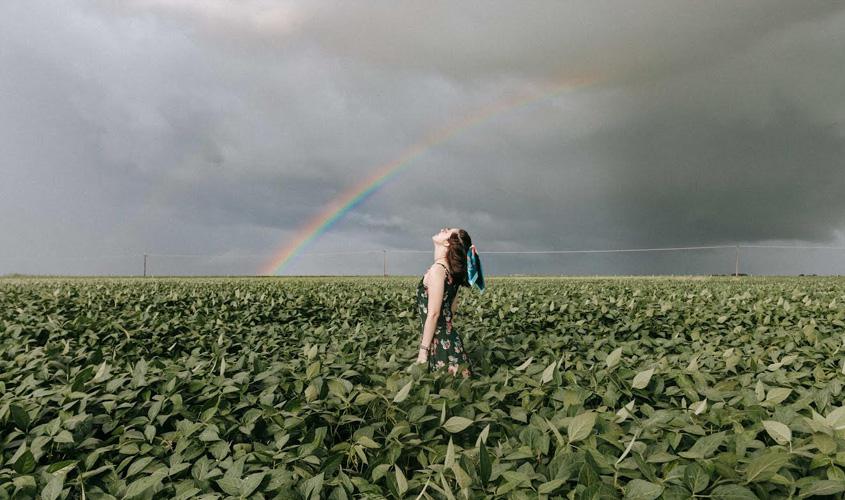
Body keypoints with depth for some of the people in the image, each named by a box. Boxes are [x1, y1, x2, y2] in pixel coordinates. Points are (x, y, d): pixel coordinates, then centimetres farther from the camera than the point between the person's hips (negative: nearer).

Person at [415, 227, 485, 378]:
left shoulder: (437, 269, -17)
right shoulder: (452, 270, 8)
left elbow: (433, 314, -19)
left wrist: (423, 350, -14)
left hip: (441, 343, -8)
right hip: (448, 339, 8)